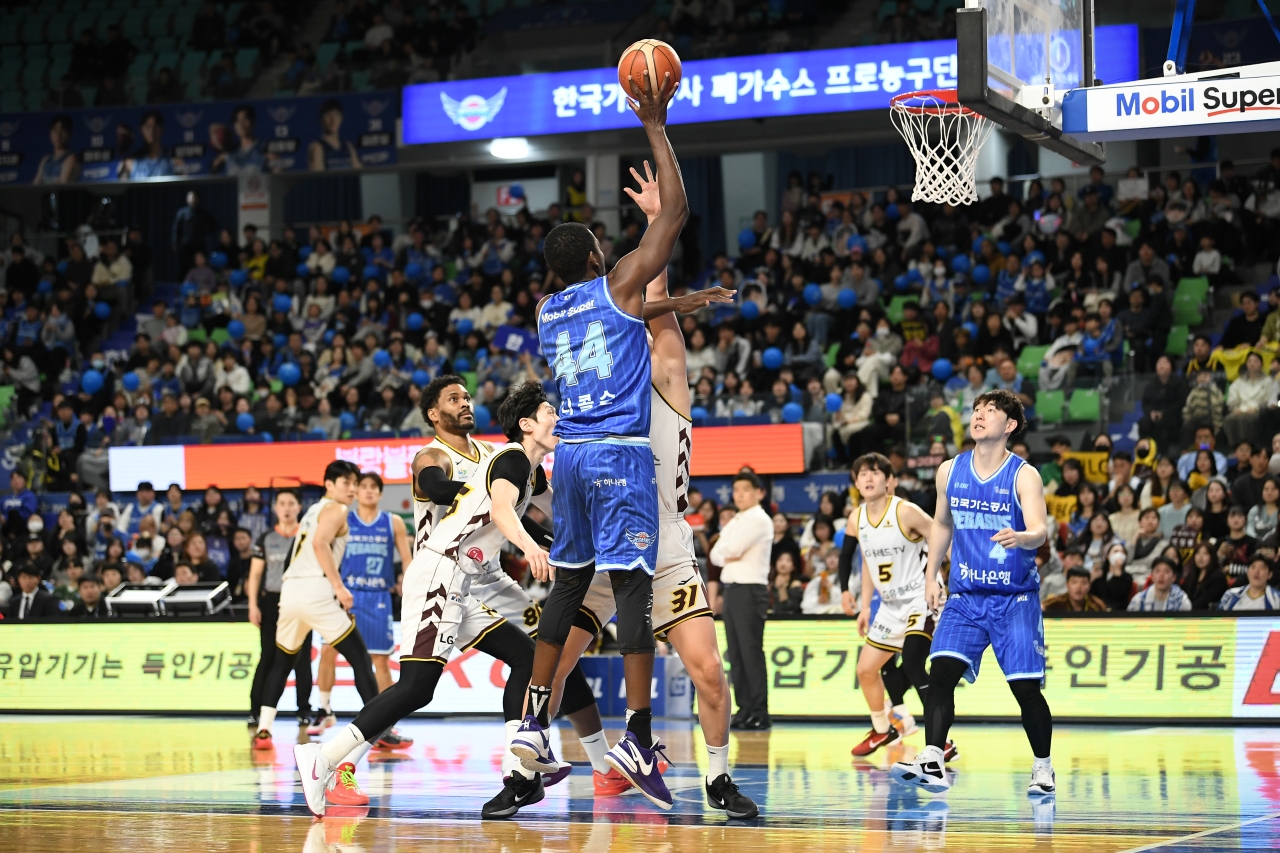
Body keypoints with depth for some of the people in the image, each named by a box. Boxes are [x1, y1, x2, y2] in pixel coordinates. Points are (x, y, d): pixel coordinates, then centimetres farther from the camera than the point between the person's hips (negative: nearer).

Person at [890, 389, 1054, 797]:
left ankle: (1042, 768, 17)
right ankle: (932, 763, -21)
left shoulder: (1024, 476, -10)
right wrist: (931, 575, 15)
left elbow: (1040, 530, -23)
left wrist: (1020, 538, -45)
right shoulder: (950, 471, 4)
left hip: (1015, 597, -3)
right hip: (965, 595, 3)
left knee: (1026, 688, -3)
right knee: (941, 671, -16)